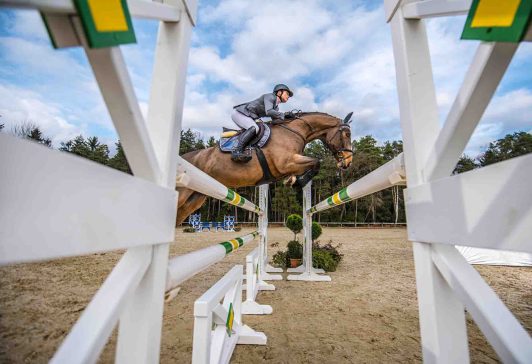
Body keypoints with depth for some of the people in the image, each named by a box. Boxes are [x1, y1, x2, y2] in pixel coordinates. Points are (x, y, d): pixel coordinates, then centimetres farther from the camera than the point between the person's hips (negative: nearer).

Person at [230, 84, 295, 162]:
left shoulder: (276, 107, 15)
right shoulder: (270, 96, -11)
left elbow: (275, 120, 5)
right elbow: (268, 111, -27)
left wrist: (286, 116, -8)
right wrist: (284, 115, -19)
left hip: (247, 116, 10)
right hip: (238, 112, -10)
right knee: (254, 128, -29)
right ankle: (236, 151, -36)